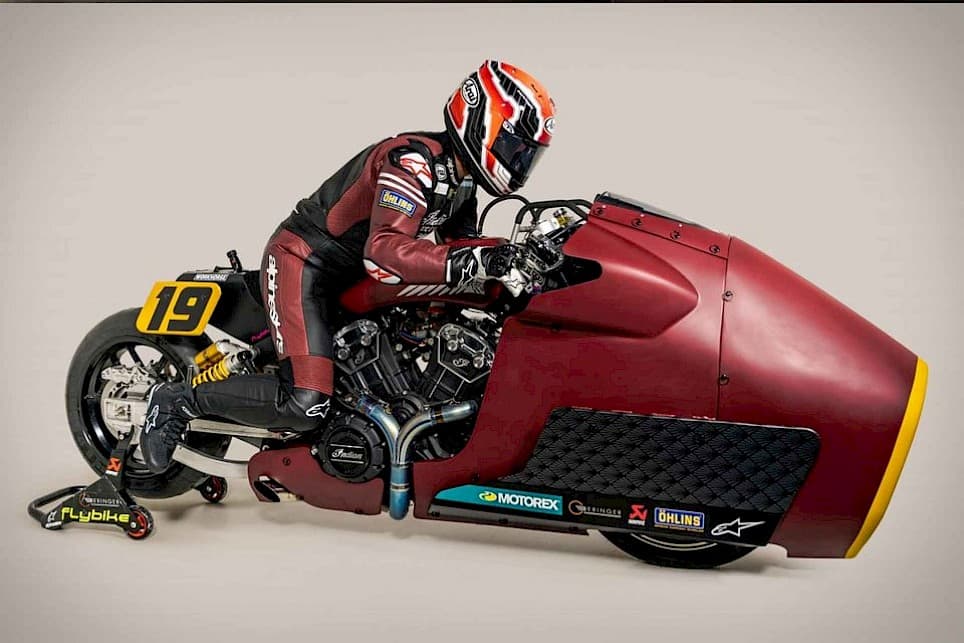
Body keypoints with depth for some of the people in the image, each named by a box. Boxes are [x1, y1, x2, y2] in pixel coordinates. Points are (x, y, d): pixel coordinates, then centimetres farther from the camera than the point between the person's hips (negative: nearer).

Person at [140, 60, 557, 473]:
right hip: (303, 264, -10)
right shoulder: (413, 161, -25)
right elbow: (383, 252, -38)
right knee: (305, 405, -24)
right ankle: (179, 401, -5)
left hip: (353, 278, 10)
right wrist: (473, 262, -44)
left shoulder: (460, 178, 6)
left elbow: (461, 245, 13)